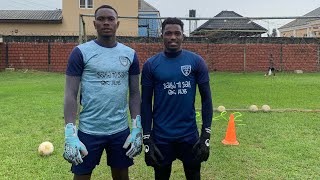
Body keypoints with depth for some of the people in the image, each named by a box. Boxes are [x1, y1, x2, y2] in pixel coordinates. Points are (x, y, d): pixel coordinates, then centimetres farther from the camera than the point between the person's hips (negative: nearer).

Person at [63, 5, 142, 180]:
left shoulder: (130, 54, 4)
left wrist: (137, 129, 1)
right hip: (89, 130, -3)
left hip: (121, 130, 3)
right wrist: (70, 134, -15)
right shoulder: (81, 52, -6)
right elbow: (70, 94, -8)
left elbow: (134, 94, 7)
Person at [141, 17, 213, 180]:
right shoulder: (151, 65, -3)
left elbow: (206, 98, -1)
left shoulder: (196, 62, -3)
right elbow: (146, 103, -1)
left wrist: (206, 135, -7)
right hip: (161, 136, 0)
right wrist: (147, 139, -4)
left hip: (189, 134, 0)